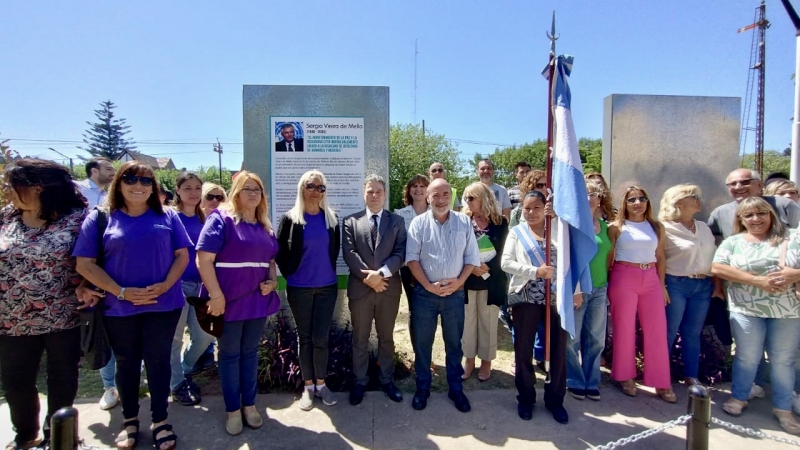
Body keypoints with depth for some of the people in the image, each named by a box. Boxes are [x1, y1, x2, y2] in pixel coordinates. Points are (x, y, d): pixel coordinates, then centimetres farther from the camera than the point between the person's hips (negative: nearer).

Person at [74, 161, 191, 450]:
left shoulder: (167, 216, 2)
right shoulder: (99, 218, 0)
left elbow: (182, 255, 2)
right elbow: (85, 264, -4)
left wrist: (165, 285, -14)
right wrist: (121, 292, -14)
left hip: (163, 304, 0)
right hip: (119, 307, 0)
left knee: (158, 361, 8)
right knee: (127, 363, 15)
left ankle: (160, 421, 23)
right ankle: (130, 421, 32)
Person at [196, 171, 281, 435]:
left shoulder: (265, 227, 11)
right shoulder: (221, 218, -7)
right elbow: (203, 259, -15)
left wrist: (273, 281, -1)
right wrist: (216, 295, -20)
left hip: (258, 299, 5)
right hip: (229, 299, -5)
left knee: (250, 352, 15)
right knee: (229, 353, 8)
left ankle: (249, 404, 29)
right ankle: (233, 409, 23)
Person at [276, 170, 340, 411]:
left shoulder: (332, 218, 2)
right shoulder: (290, 219, -4)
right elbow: (280, 252, 1)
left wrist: (327, 272, 10)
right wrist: (291, 275, 3)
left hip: (326, 287, 1)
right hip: (299, 288, -1)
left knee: (321, 338, 4)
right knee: (305, 338, 9)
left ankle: (321, 384, 23)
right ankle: (308, 387, 23)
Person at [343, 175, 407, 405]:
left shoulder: (397, 221, 5)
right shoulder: (351, 221, 3)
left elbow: (400, 253, -5)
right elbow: (349, 253, -6)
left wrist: (380, 273, -18)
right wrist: (367, 276, -16)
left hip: (389, 288, 1)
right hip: (360, 289, 0)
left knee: (386, 338, 14)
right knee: (360, 339, 11)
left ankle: (387, 380, 31)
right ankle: (360, 381, 28)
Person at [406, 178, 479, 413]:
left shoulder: (464, 222, 1)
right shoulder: (419, 223, -3)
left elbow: (471, 257, 2)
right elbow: (412, 258, -7)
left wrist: (458, 282, -10)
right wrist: (429, 285, -13)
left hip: (455, 293, 1)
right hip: (425, 293, -1)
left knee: (454, 343, 14)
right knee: (422, 343, 10)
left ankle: (456, 388, 30)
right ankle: (422, 387, 28)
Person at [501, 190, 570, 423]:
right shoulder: (517, 232, 4)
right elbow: (506, 263, -6)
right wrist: (535, 271, -16)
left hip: (557, 297, 1)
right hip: (526, 298, -1)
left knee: (558, 348, 8)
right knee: (524, 349, 8)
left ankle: (555, 399, 27)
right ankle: (525, 398, 26)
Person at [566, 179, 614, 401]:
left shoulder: (604, 226, 10)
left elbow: (607, 257, 15)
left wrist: (606, 284, 11)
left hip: (600, 289, 5)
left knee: (596, 339, 11)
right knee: (572, 338, 2)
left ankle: (591, 382, 25)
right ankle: (575, 382, 18)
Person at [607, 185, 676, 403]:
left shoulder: (657, 227, 10)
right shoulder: (617, 227, -1)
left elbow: (660, 258, 12)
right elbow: (608, 257, 0)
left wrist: (662, 285, 9)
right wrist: (606, 284, -2)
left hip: (651, 280, 4)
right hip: (624, 279, -3)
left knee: (657, 330, 5)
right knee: (625, 329, 6)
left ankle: (661, 382, 18)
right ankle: (625, 377, 21)